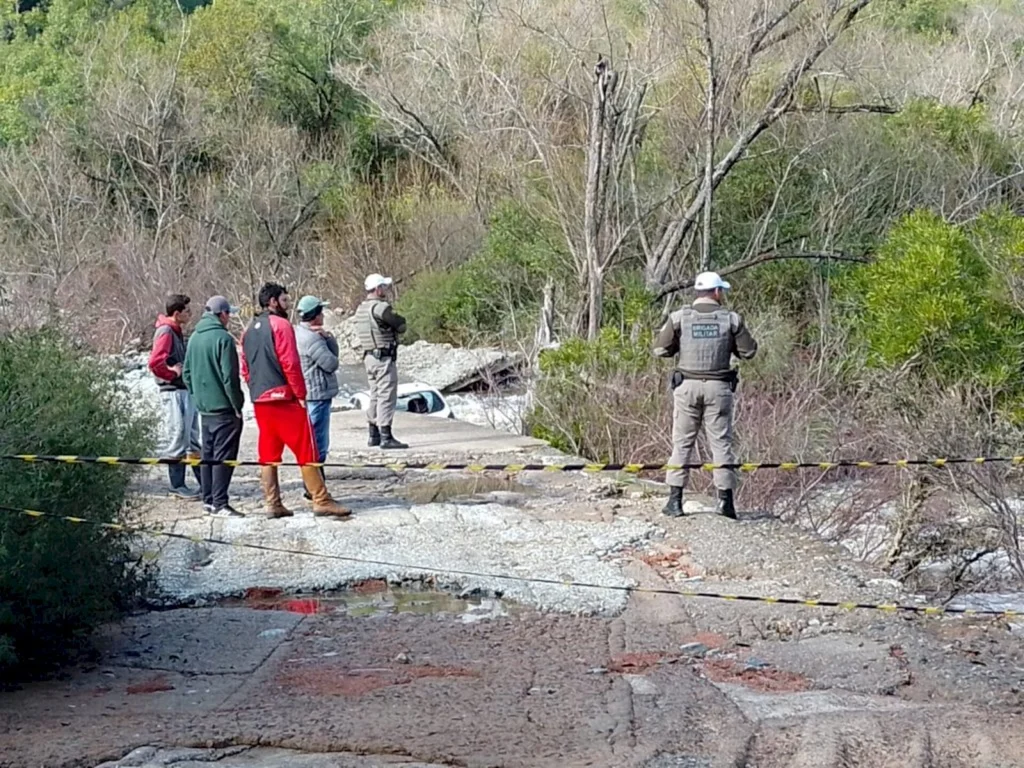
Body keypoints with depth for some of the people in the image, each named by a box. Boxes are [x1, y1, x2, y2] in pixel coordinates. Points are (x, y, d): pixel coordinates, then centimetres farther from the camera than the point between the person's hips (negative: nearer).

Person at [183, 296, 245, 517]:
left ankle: (208, 499, 19)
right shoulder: (222, 338, -15)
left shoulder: (195, 338, 11)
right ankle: (220, 503, -9)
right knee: (223, 457, -6)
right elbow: (229, 376, -17)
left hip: (204, 407, 8)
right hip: (224, 408, -8)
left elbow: (186, 373, 17)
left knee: (208, 455, 15)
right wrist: (237, 405, -11)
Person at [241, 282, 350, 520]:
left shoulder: (249, 331, 16)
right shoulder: (281, 325, -8)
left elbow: (245, 369, 17)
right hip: (283, 398, -8)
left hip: (259, 400, 8)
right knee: (306, 450, -5)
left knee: (268, 454, 9)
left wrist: (256, 389, 19)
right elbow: (290, 364, -14)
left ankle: (273, 504, 8)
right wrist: (301, 394, -9)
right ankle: (321, 501, -6)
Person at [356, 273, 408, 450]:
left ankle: (374, 435, 22)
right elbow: (401, 325, -12)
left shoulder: (361, 309, 13)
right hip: (384, 358, -9)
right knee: (387, 397, -7)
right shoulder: (380, 308, -17)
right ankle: (386, 437, -9)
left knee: (375, 396, 16)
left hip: (369, 356, 9)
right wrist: (397, 320, 6)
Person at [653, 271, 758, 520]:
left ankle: (675, 500, 3)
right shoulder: (731, 319, -1)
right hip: (718, 387, 0)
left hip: (687, 386, 0)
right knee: (721, 443, 6)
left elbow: (660, 350, -1)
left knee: (682, 443, 6)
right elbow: (748, 352, 3)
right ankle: (725, 499, 4)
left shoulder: (679, 317, -2)